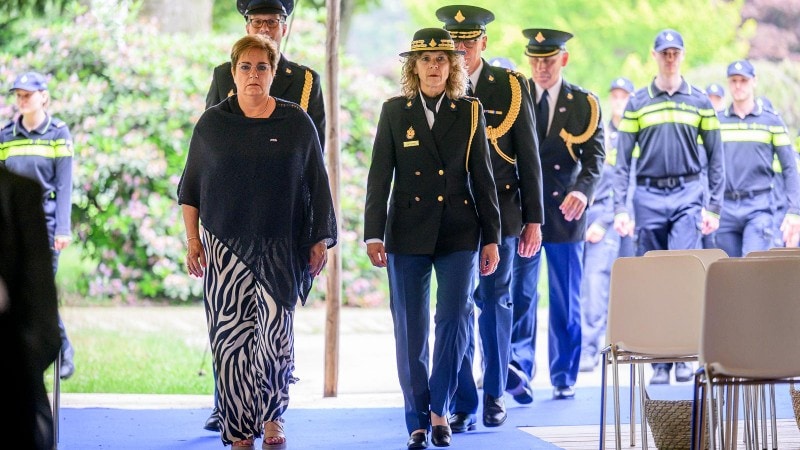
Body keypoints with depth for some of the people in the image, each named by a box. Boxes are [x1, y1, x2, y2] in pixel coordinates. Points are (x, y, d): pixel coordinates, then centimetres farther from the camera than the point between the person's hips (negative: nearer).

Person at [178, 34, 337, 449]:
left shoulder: (296, 122, 6)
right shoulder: (212, 123, 7)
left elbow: (317, 184, 9)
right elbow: (190, 186, 11)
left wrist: (321, 239, 5)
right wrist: (192, 239, 4)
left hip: (281, 248, 0)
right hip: (226, 246, 0)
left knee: (276, 334, -7)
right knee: (230, 337, -3)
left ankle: (272, 416, 14)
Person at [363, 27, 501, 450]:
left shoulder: (470, 112, 5)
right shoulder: (394, 111, 4)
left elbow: (482, 177, 6)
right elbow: (379, 176, 2)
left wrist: (491, 237, 4)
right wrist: (373, 234, -6)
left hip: (459, 233, 0)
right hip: (407, 233, 0)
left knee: (455, 319, -11)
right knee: (410, 331, 2)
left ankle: (439, 409, 5)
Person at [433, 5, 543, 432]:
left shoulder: (510, 86, 0)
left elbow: (528, 155, 2)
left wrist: (533, 218, -1)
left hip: (498, 211, 0)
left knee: (495, 304, 11)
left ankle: (494, 394, 23)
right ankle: (463, 404, 5)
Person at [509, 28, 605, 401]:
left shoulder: (584, 104, 5)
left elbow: (595, 156, -3)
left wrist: (583, 190, -23)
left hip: (564, 212, 0)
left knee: (566, 300, 6)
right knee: (519, 293, -11)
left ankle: (564, 377, 14)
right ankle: (518, 364, -16)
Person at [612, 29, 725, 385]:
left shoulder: (699, 102, 7)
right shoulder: (637, 104, 6)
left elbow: (715, 158, 8)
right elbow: (622, 161, 4)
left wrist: (713, 206, 0)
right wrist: (620, 208, -4)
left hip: (688, 195, -1)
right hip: (648, 196, 1)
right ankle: (659, 361, 9)